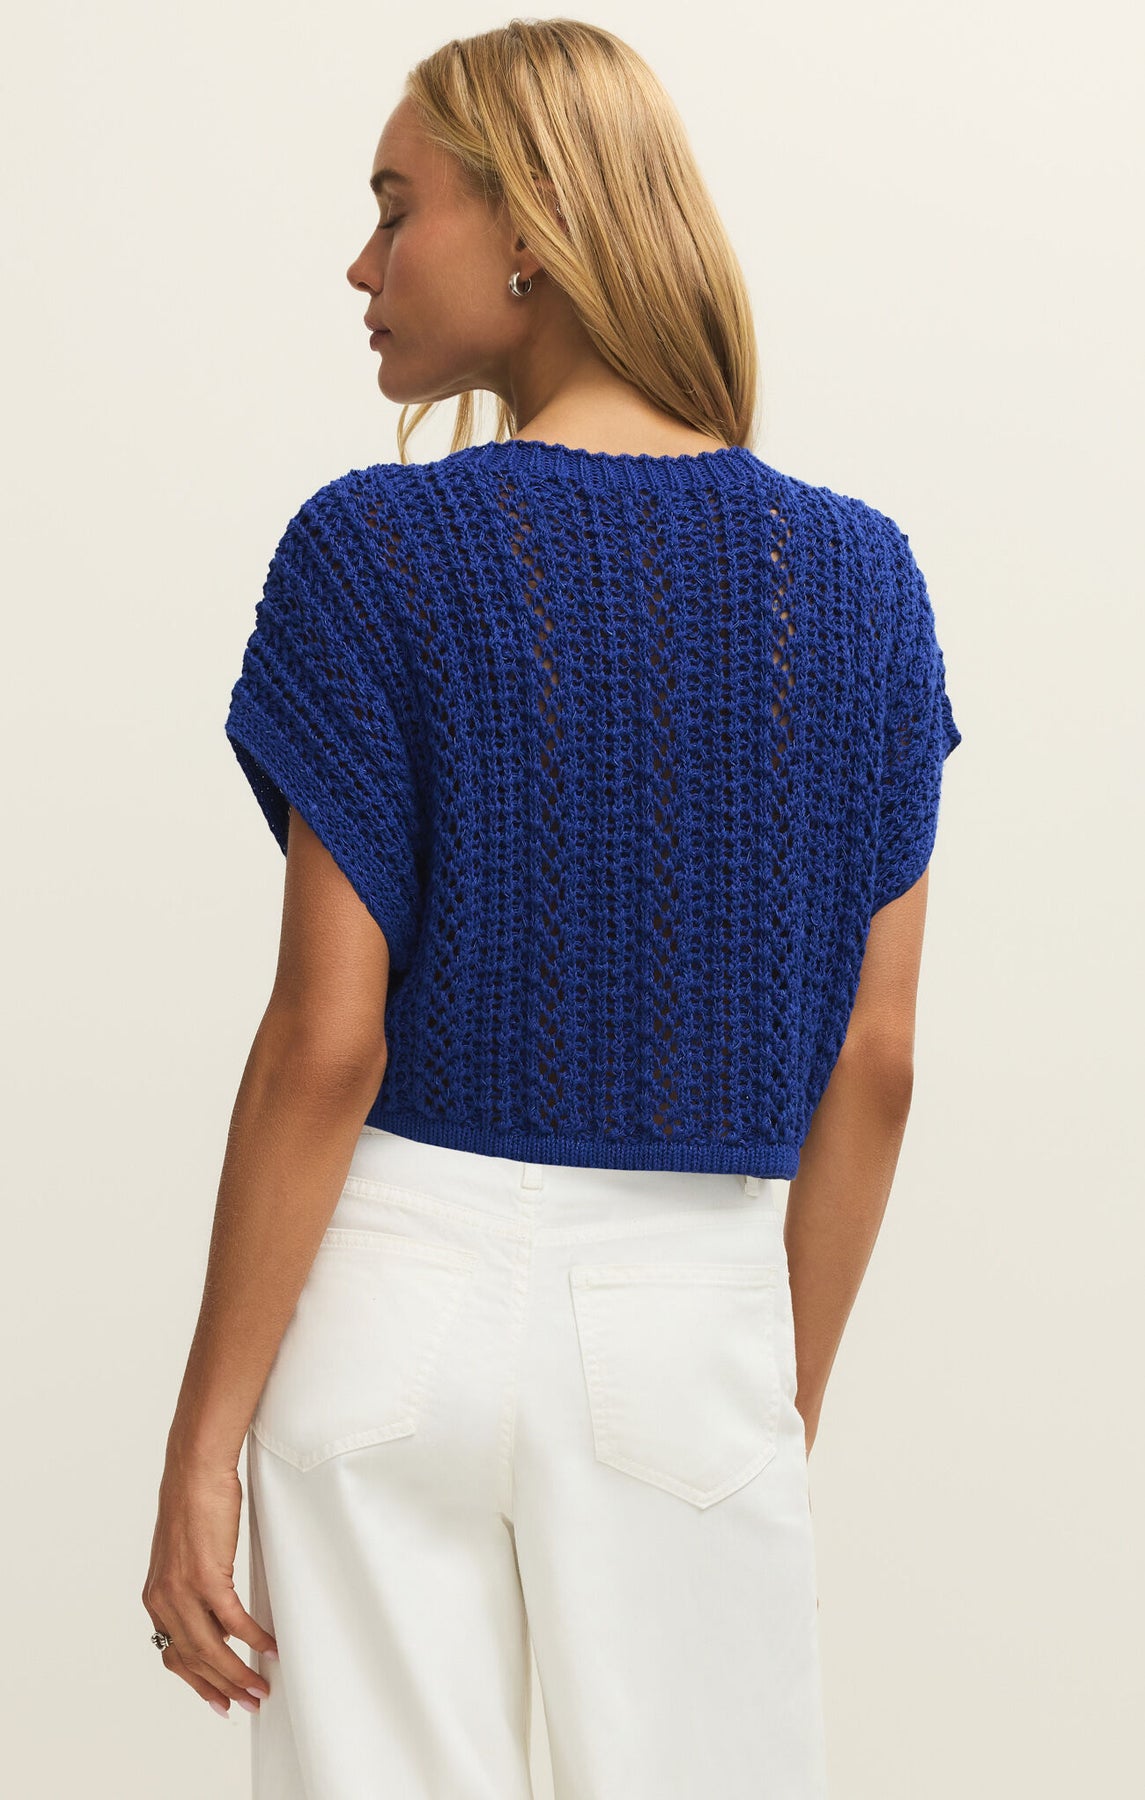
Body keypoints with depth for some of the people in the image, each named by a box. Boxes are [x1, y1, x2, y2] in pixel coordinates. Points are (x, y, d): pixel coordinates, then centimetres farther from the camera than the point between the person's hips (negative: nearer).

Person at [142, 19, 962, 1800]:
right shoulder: (856, 577, 0)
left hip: (404, 1299, -2)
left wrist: (204, 1442, -5)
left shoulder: (375, 553, -10)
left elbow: (327, 1041, -12)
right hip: (693, 1319, 2)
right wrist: (791, 1408, 13)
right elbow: (874, 1059, 3)